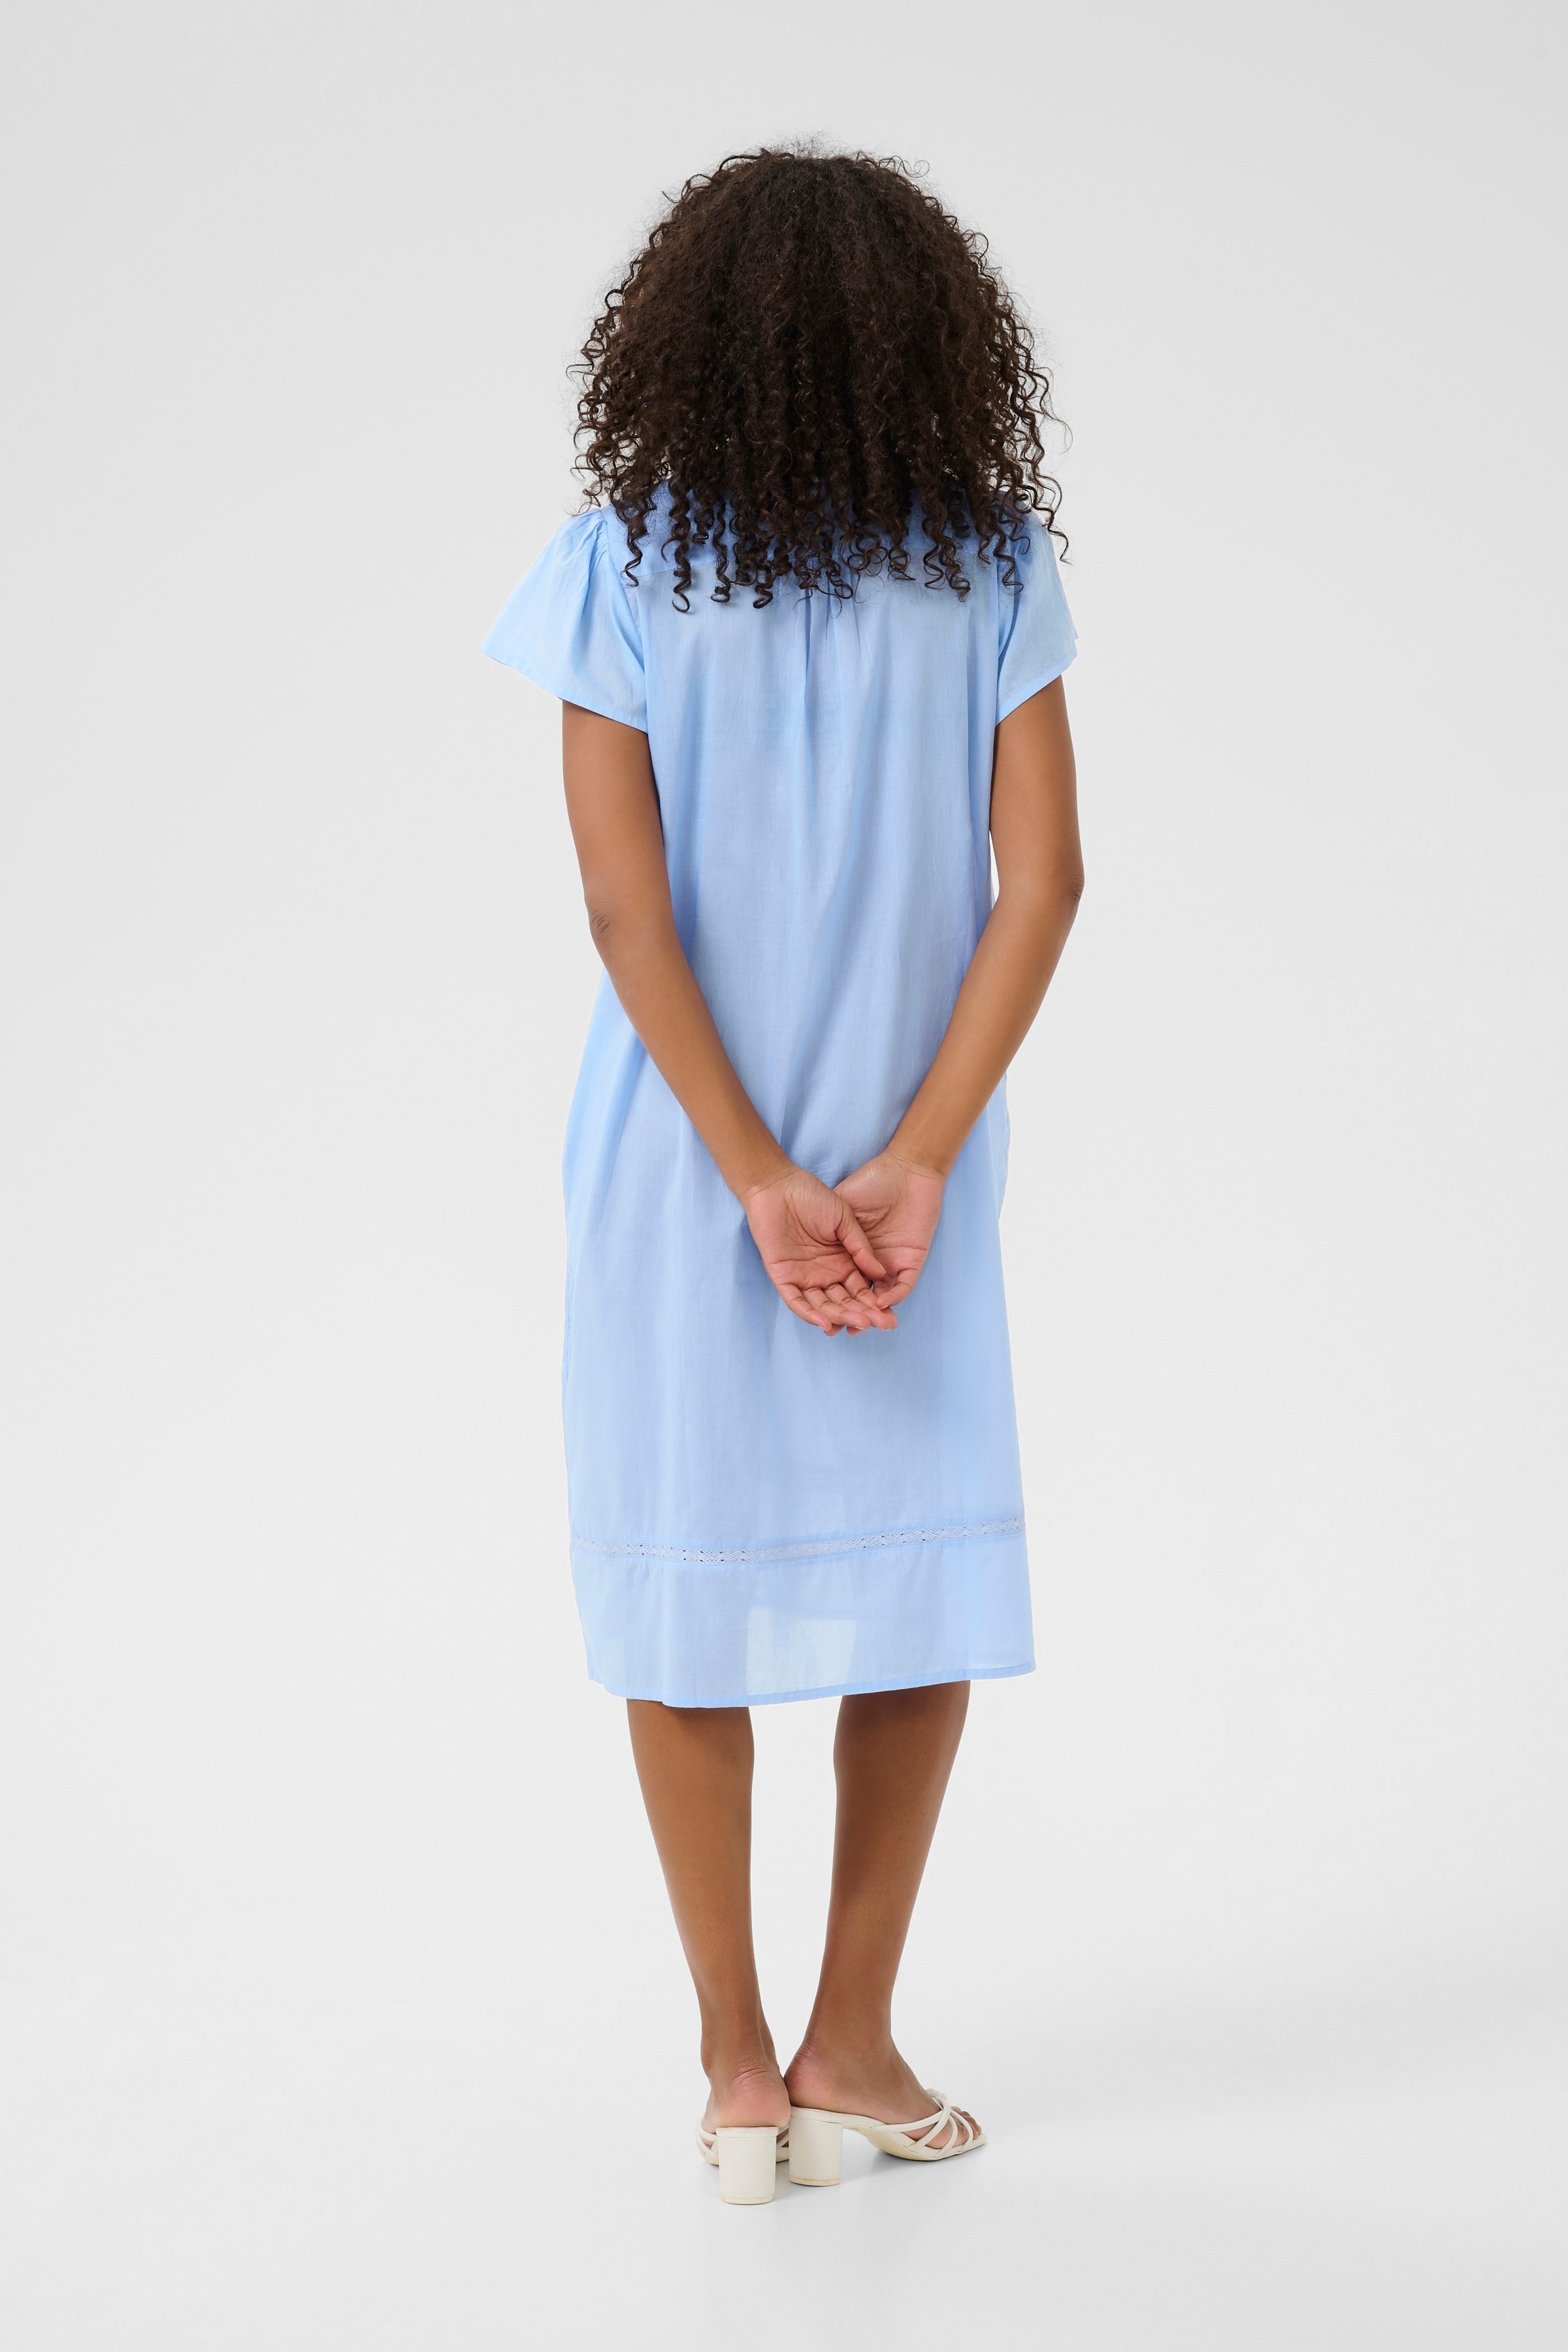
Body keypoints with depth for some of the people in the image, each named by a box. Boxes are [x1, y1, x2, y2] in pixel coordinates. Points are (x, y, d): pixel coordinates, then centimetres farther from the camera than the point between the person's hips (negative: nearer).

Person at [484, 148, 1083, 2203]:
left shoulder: (623, 567, -6)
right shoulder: (994, 567, -3)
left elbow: (624, 899, -13)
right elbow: (1041, 879, -10)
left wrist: (759, 1179, -11)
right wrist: (913, 1164, -11)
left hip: (682, 1170, 0)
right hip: (913, 1163, 1)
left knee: (687, 1598, 11)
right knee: (921, 1594, 14)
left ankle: (742, 2065, 18)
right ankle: (851, 2049, 19)